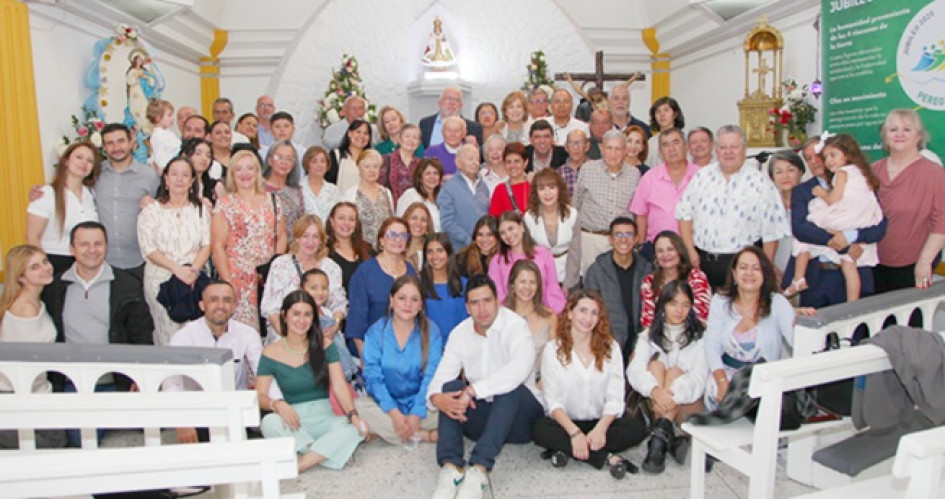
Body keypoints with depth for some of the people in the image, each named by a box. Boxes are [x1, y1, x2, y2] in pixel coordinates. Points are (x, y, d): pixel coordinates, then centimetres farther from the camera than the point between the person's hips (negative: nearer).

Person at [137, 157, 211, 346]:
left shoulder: (202, 209, 13)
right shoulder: (151, 211, 6)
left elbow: (207, 245, 5)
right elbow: (148, 249, -3)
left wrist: (194, 269, -12)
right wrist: (177, 268, -15)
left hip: (194, 280, 2)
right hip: (160, 279, -1)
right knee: (168, 336, -8)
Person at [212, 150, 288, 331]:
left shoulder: (271, 201, 12)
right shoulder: (225, 204, 2)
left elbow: (281, 236, 13)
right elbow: (217, 245, -3)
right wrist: (227, 281, -10)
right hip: (238, 277, -3)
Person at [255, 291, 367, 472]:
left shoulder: (324, 346, 4)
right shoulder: (271, 354, 2)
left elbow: (339, 386, -5)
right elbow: (260, 395, -3)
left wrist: (353, 414, -22)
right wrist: (277, 404, -26)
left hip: (324, 418, 1)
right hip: (293, 421, -1)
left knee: (360, 428, -29)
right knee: (270, 422, -34)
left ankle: (298, 465, -28)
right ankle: (326, 453, -22)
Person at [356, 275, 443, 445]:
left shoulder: (431, 331, -2)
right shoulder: (375, 332, -1)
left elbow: (431, 377, -9)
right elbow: (373, 377, -9)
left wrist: (416, 415, -22)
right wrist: (394, 413, -22)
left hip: (422, 404, -1)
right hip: (386, 404, 1)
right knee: (357, 406, -29)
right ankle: (425, 435, -21)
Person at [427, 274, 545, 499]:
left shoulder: (516, 326, -15)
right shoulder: (460, 333, 2)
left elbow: (518, 369, -34)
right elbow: (442, 375, -5)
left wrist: (472, 390, -37)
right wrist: (436, 398, -30)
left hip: (518, 414, -4)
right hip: (480, 416, 4)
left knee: (510, 388, -34)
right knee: (451, 386, -21)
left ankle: (479, 470, -43)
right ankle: (450, 467, -34)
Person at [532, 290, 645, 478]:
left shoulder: (610, 347, 2)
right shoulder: (552, 349, -3)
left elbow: (615, 398, -5)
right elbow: (553, 401, -9)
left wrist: (601, 428, -23)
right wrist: (574, 432, -25)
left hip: (602, 421, 2)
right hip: (566, 421, -2)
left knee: (637, 427, -25)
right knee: (540, 429, -31)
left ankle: (565, 450, -25)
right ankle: (606, 457, -27)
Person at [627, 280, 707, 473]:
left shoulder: (699, 336, 3)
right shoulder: (649, 335, 9)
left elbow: (699, 378, -11)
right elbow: (635, 370, -9)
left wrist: (673, 394, -31)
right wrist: (655, 390, -30)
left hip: (688, 404, -2)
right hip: (654, 402, 2)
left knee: (675, 371, -25)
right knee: (655, 364, -21)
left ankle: (659, 439, -41)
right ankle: (669, 438, -39)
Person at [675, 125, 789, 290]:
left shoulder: (760, 182, -2)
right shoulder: (702, 176, 6)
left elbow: (771, 231, -2)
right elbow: (685, 214, 7)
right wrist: (690, 251, -2)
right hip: (702, 261, 3)